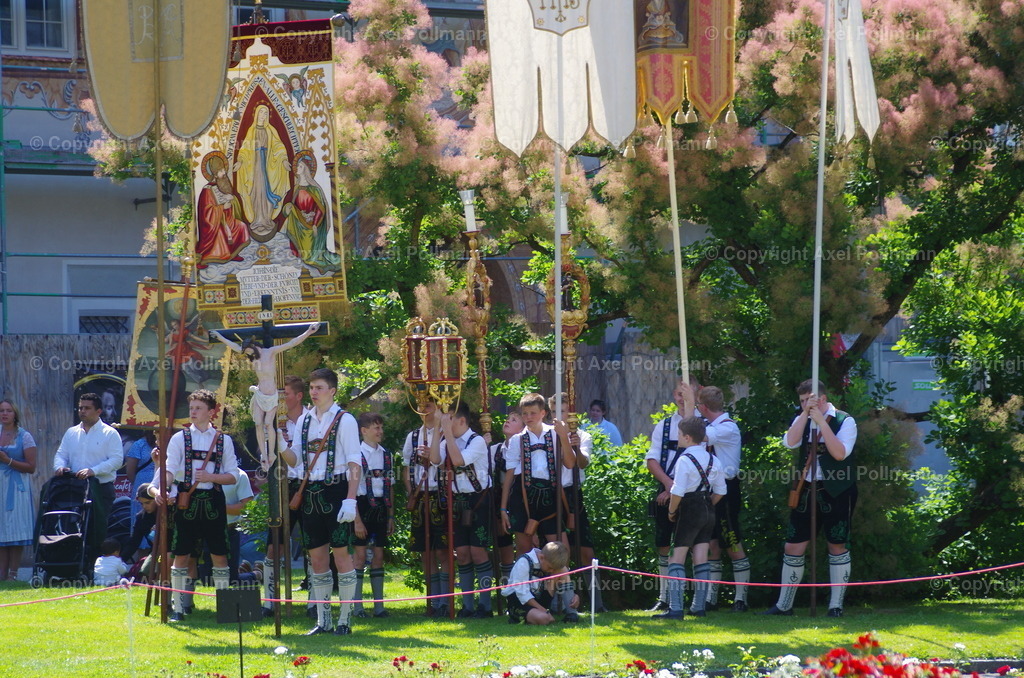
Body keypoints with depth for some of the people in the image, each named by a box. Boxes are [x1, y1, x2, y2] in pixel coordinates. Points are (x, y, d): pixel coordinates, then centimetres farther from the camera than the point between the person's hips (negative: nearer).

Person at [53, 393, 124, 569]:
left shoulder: (109, 434, 1)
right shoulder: (71, 433, 16)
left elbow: (116, 460, -8)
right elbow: (61, 454, 14)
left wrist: (93, 471, -21)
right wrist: (60, 467, -10)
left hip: (101, 490, -4)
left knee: (97, 532, -7)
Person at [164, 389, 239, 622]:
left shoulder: (224, 440, 7)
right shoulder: (179, 438, 5)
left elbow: (233, 476, 5)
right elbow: (170, 470, -5)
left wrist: (211, 477, -12)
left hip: (213, 501, 1)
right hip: (187, 500, -1)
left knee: (219, 555, 3)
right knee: (181, 556, 1)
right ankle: (178, 608, 6)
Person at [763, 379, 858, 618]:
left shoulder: (845, 421, -6)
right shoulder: (801, 420, 9)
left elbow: (840, 453, -20)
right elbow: (790, 442, -9)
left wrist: (821, 422, -21)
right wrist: (805, 414, -15)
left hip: (836, 492, -5)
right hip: (806, 490, 5)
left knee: (837, 547, 2)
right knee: (793, 547, 4)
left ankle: (836, 605, 9)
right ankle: (784, 605, 13)